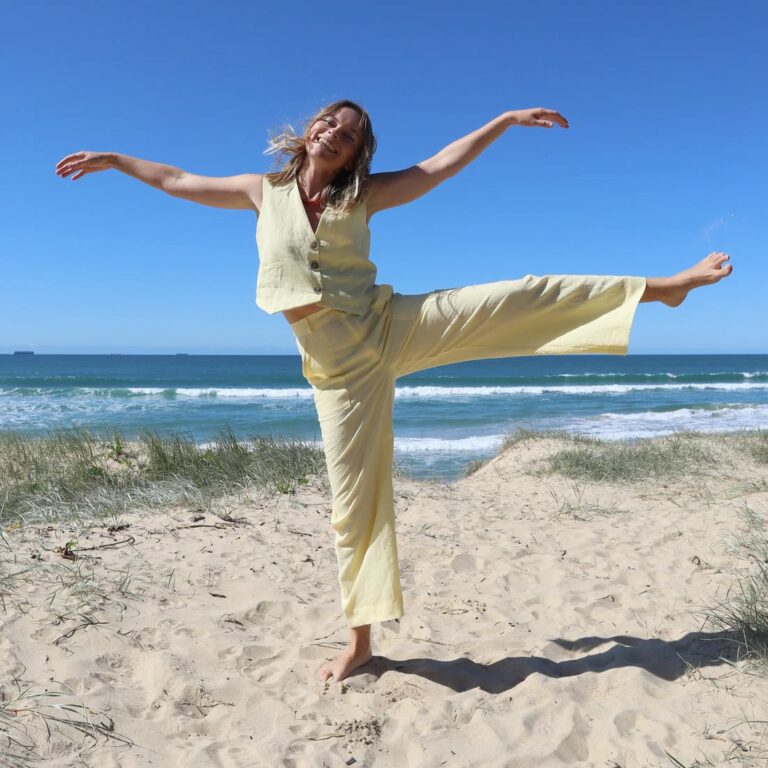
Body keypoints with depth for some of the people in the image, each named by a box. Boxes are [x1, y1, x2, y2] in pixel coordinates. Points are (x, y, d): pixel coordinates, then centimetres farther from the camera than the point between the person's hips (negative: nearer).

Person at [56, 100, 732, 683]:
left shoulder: (362, 195, 6)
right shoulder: (264, 191, 10)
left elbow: (441, 166, 6)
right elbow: (178, 182, 21)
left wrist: (507, 119, 3)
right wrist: (114, 159, 25)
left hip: (393, 325, 0)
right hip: (339, 364, 0)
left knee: (523, 299, -12)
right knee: (355, 497, 3)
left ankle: (662, 285, -1)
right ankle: (361, 639, 16)